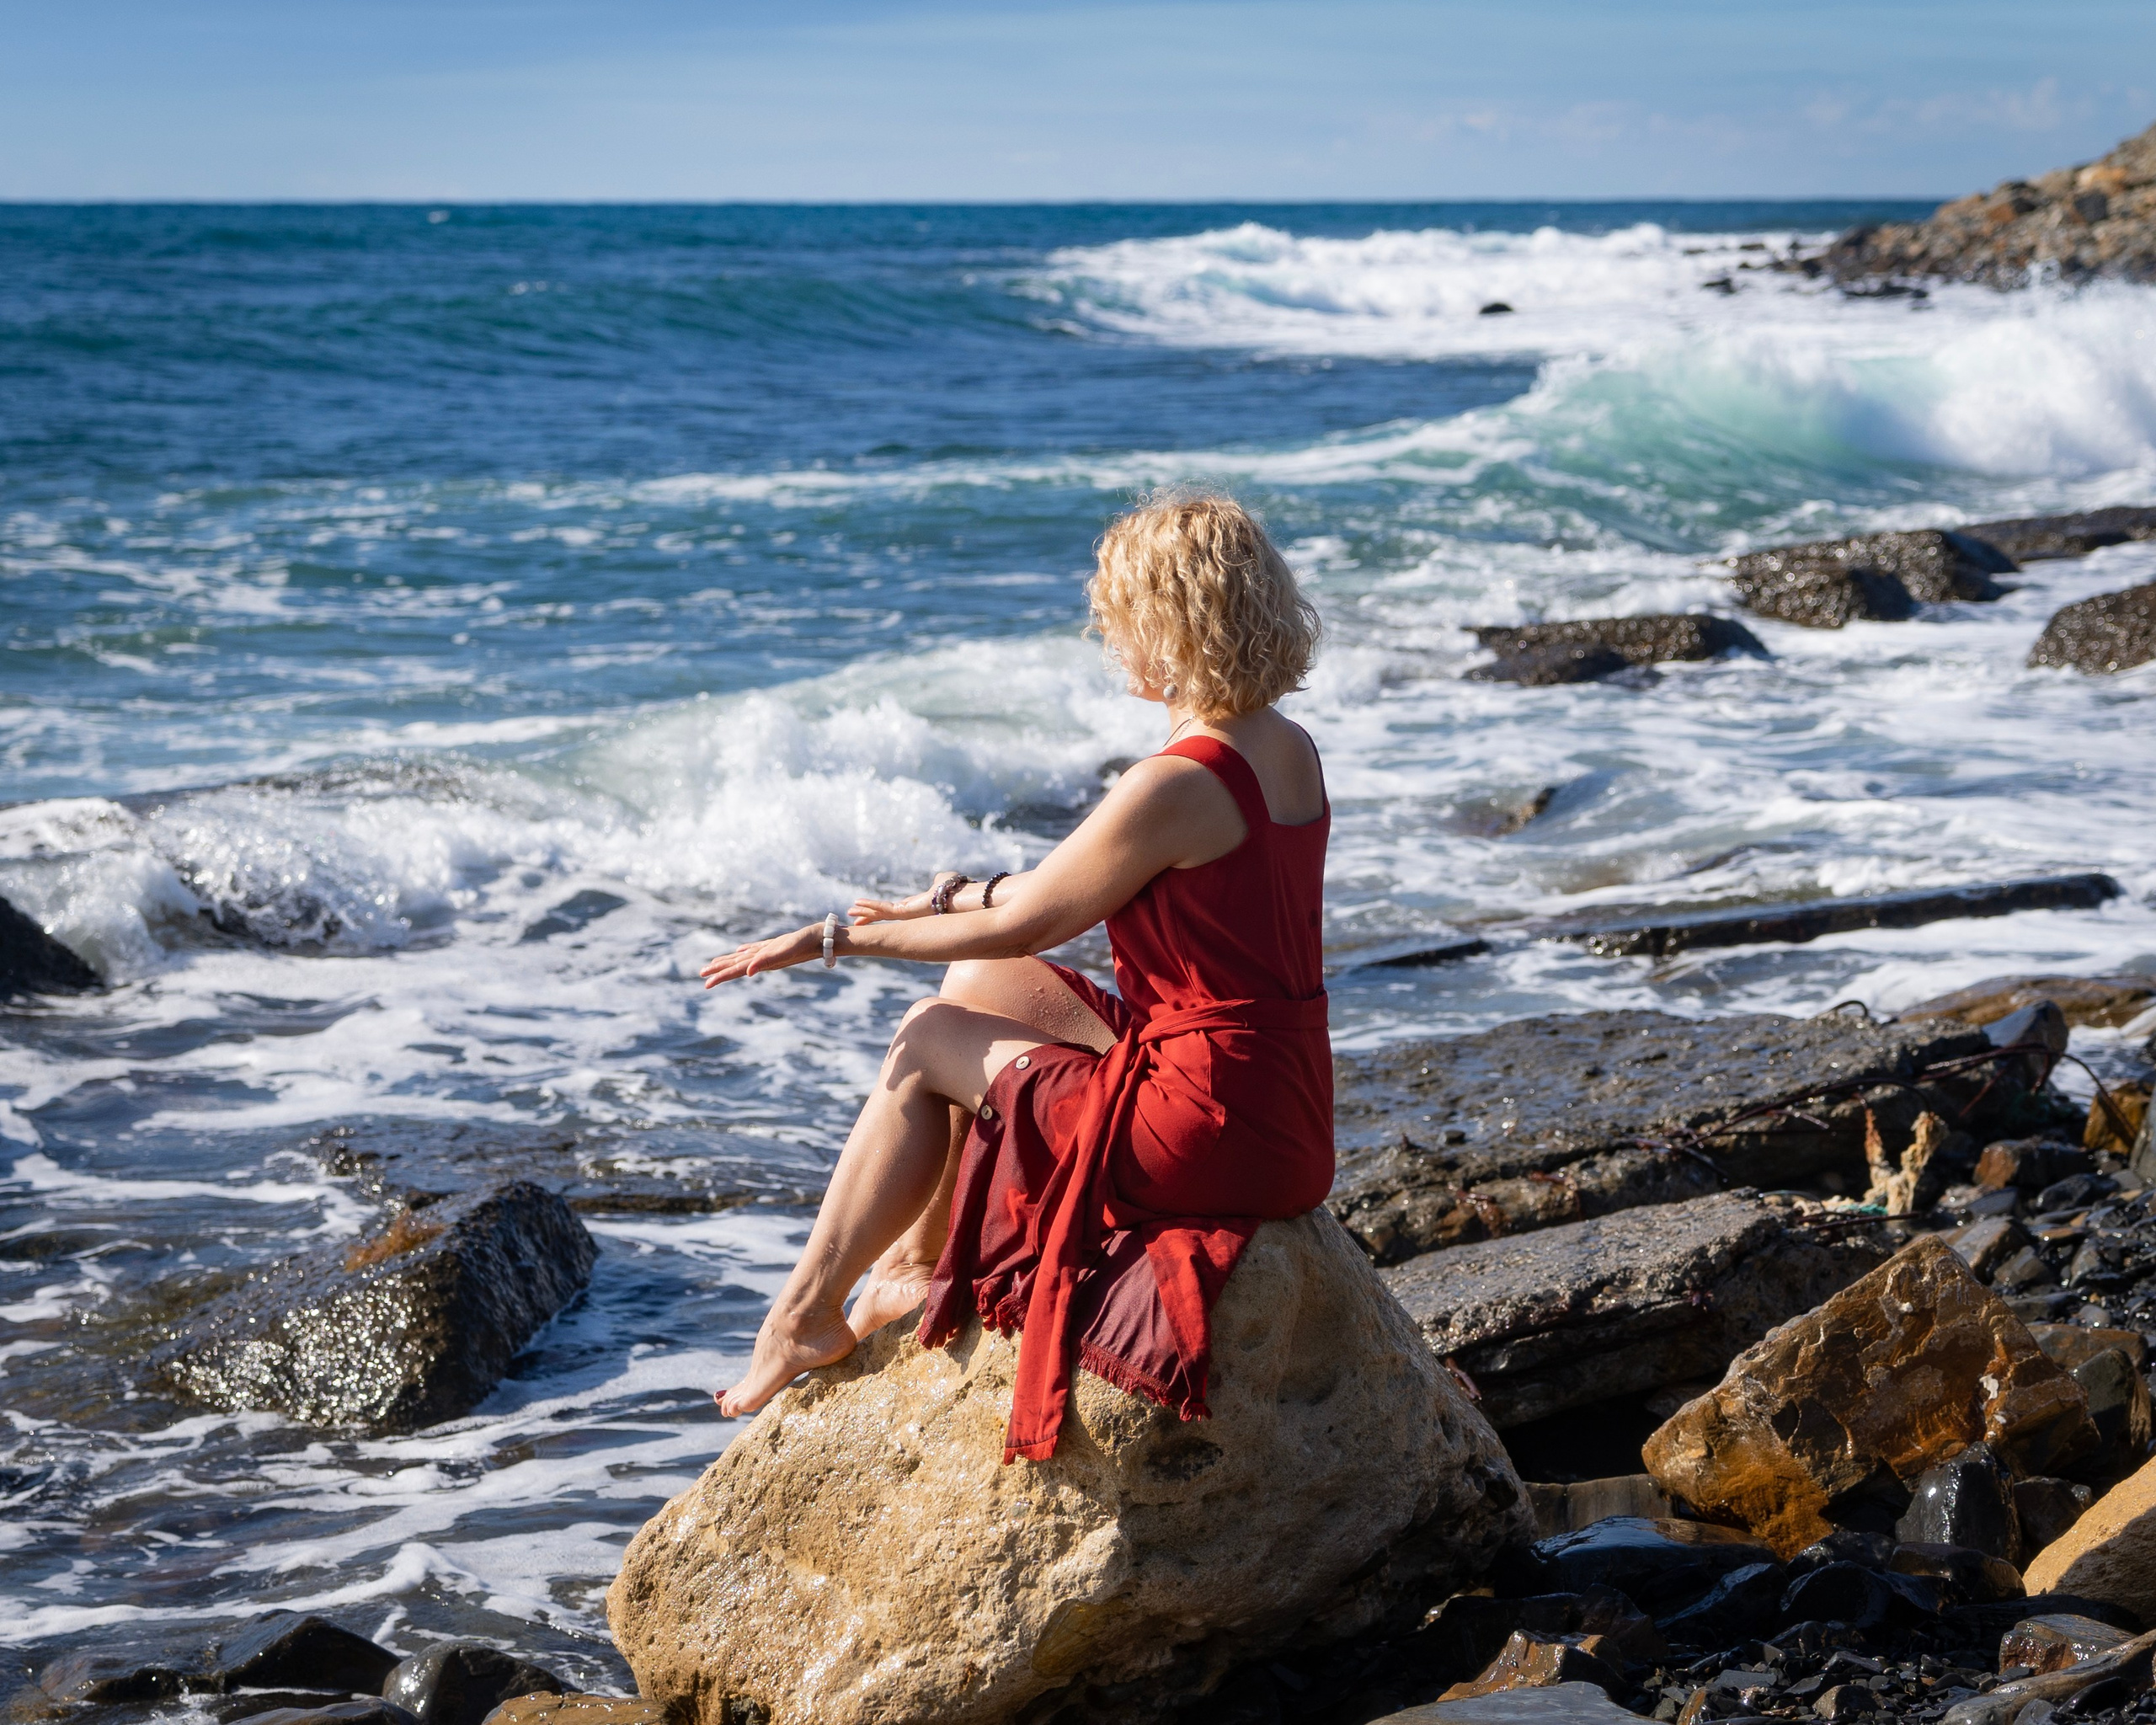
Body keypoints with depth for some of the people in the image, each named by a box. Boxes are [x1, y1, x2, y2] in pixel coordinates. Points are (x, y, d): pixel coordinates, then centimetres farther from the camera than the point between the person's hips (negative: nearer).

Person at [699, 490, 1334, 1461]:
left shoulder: (1178, 786, -22)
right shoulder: (1291, 753, 6)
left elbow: (1025, 925, -12)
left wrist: (840, 939, -2)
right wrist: (955, 901, 21)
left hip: (1207, 1124, -9)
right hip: (1284, 1107, 9)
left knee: (928, 1043, 6)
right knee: (975, 985, 19)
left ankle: (804, 1316, 19)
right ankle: (924, 1257, 30)